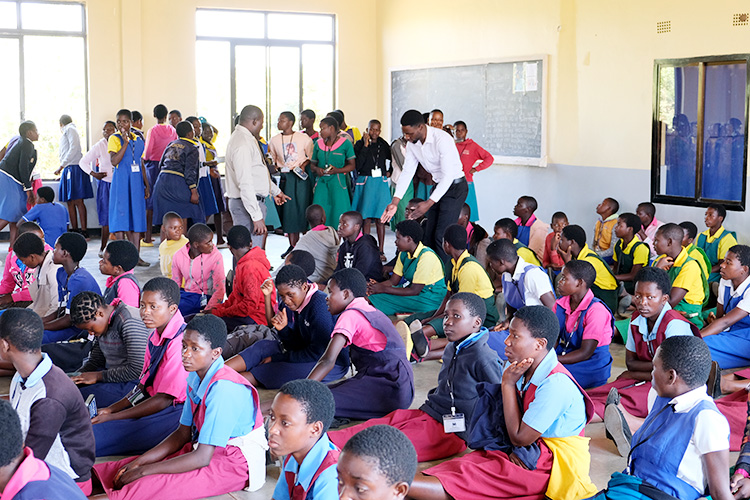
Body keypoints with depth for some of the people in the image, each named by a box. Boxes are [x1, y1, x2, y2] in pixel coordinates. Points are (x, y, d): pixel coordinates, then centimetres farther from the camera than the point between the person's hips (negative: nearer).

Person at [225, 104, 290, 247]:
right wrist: (257, 216, -25)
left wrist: (275, 191, 35)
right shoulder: (242, 144, -18)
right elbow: (245, 183, -24)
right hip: (247, 204, -11)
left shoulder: (248, 139, 15)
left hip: (254, 201, 11)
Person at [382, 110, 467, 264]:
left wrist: (429, 203, -31)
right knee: (429, 234, 7)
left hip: (455, 186, -8)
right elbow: (407, 172, -1)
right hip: (438, 186, 8)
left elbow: (448, 176, -28)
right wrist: (395, 202, -11)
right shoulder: (412, 143, -3)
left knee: (441, 235, -14)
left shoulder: (442, 139, -27)